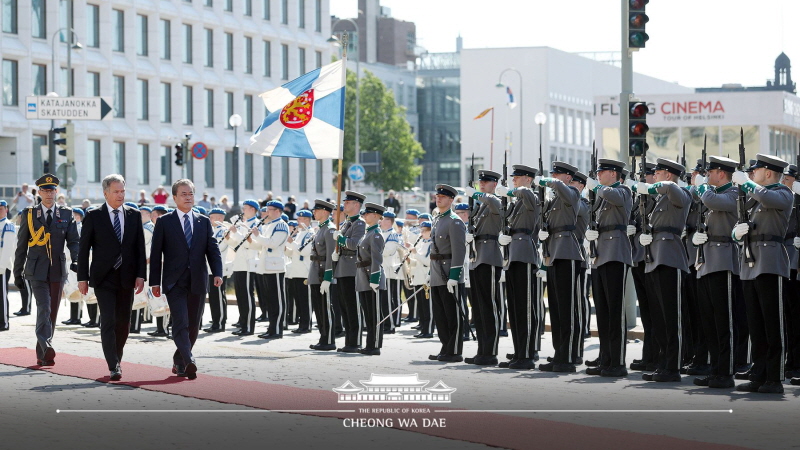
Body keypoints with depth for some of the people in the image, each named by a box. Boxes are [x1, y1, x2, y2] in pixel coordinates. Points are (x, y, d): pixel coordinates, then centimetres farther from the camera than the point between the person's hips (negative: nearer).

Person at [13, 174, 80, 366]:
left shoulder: (66, 214, 8)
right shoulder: (28, 214, 5)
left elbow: (74, 241, 3)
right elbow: (21, 245, 8)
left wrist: (75, 260, -16)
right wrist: (17, 272, 7)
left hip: (58, 271, 3)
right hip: (37, 270, -2)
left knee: (52, 312, 7)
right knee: (44, 308, -19)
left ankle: (42, 354, 18)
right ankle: (46, 349, -30)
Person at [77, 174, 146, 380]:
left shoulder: (134, 215, 7)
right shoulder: (94, 216, -1)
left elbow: (140, 247, 6)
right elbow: (84, 249, 0)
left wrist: (140, 275, -2)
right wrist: (82, 278, -5)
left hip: (127, 278, 3)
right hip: (103, 278, -3)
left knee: (123, 322, 9)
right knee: (108, 321, -10)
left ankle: (116, 359, 28)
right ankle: (114, 366, -11)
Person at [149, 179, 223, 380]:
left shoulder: (204, 222, 11)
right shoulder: (164, 222, 3)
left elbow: (213, 249, 6)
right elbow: (156, 254, 1)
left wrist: (217, 273, -10)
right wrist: (155, 282, -4)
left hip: (198, 282, 3)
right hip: (175, 282, -3)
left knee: (193, 325, 8)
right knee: (180, 323, -16)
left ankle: (179, 361, 24)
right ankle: (188, 362, -25)